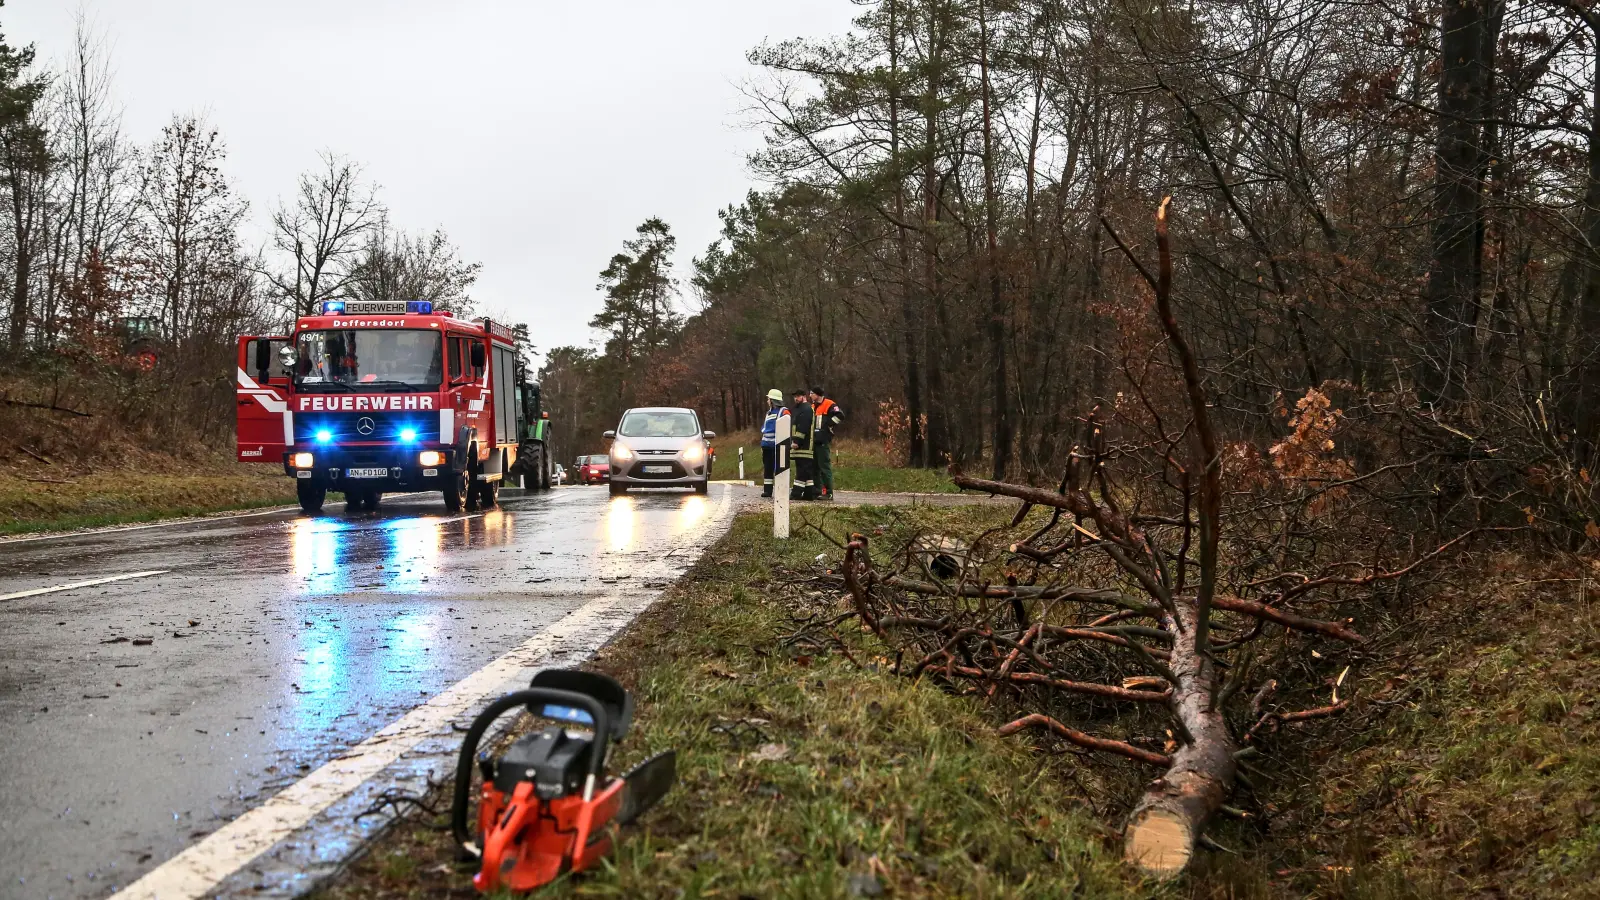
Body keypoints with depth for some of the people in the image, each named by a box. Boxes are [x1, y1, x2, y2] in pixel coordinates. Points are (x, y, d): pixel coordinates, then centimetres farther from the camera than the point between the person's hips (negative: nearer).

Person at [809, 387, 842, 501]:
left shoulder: (829, 405, -7)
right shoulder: (813, 407, 20)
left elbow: (840, 415, -19)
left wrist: (828, 425, -13)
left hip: (823, 441, -9)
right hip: (814, 441, 9)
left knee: (825, 466, -10)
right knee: (815, 467, 10)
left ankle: (829, 493, -9)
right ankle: (817, 491, 16)